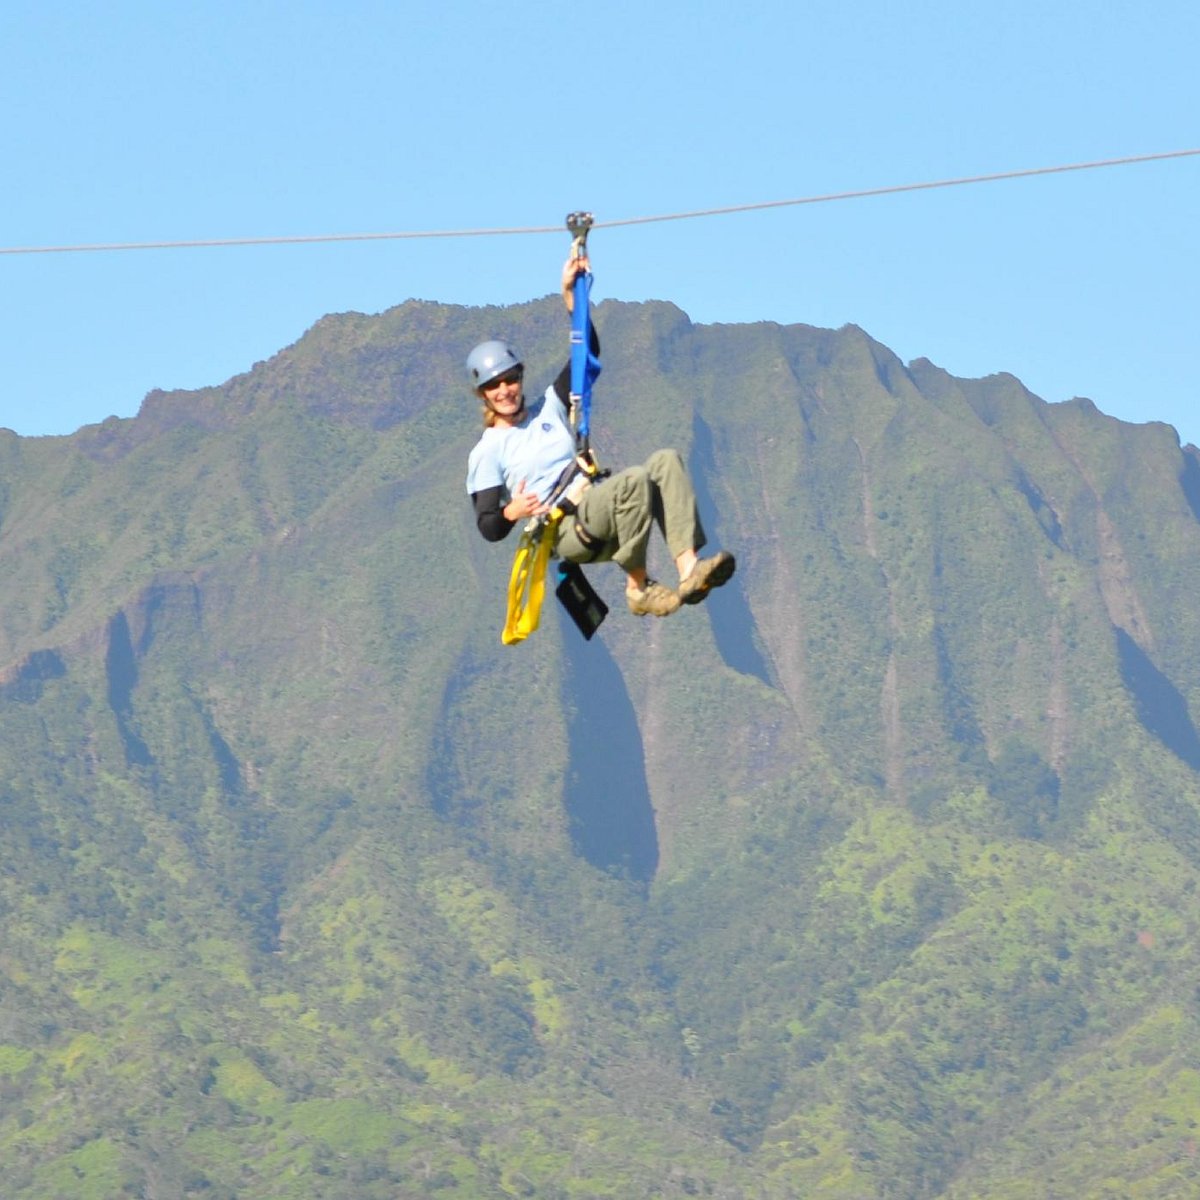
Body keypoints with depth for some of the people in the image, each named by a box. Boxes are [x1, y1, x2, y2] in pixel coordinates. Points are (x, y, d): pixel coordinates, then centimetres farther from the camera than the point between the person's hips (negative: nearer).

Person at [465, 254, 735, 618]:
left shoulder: (548, 409, 24)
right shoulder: (486, 454, 9)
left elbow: (587, 353, 19)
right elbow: (488, 527, 0)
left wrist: (571, 296, 10)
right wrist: (511, 512, -23)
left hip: (596, 512, 6)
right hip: (562, 530, -6)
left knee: (665, 461, -19)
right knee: (633, 480, -32)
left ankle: (689, 568, -34)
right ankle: (638, 589, -25)